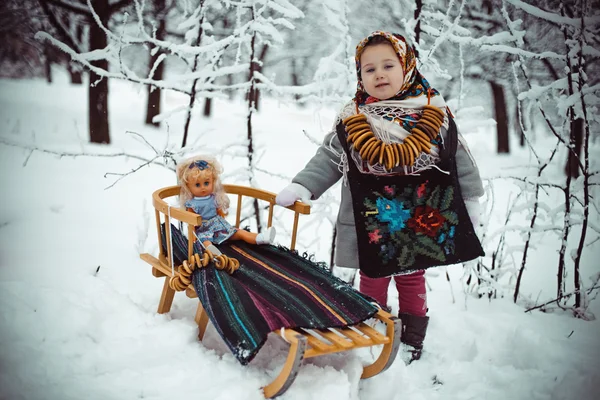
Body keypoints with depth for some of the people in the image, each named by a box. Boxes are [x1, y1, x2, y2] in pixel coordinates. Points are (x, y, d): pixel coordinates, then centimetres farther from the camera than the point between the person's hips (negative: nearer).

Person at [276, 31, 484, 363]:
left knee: (412, 279, 13)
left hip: (420, 220, 0)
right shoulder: (351, 121, -3)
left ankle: (412, 340, 27)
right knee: (372, 280, 10)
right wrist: (302, 187, -12)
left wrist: (470, 199, 7)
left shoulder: (435, 115, -3)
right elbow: (328, 159, 0)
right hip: (371, 221, 0)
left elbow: (459, 159, 4)